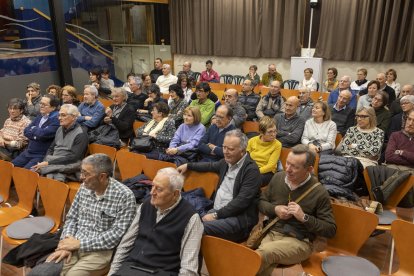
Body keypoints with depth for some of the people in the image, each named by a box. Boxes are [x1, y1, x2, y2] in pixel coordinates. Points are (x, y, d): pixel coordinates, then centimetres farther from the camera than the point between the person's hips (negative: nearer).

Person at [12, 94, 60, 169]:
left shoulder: (56, 120, -14)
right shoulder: (40, 116, 14)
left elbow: (42, 134, -25)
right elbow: (26, 131, 9)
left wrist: (34, 129, -4)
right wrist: (37, 135, -11)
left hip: (42, 156, -8)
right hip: (28, 152, 8)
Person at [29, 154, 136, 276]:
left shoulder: (125, 196, -15)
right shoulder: (85, 187, 4)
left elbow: (117, 234, -16)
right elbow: (72, 218, 12)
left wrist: (80, 243, -17)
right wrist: (66, 243, -6)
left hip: (101, 251, -5)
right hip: (75, 245, 5)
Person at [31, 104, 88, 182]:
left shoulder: (81, 134, -8)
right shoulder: (60, 129, 15)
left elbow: (73, 158, -15)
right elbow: (51, 148, 20)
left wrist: (48, 163, -17)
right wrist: (45, 162, 0)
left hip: (67, 169, -6)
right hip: (53, 163, 6)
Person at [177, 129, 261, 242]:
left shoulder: (251, 169, -11)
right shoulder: (226, 161, 10)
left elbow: (242, 201, -17)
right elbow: (211, 166, 34)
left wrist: (217, 215, -18)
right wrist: (188, 165, 34)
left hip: (238, 218, -7)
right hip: (217, 211, 7)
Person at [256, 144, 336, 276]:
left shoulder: (319, 192, -8)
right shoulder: (278, 177, 4)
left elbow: (331, 230, -5)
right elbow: (261, 202, 18)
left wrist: (304, 217, -18)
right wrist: (275, 209, -4)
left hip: (299, 242, -3)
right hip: (272, 233, 3)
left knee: (264, 252, -32)